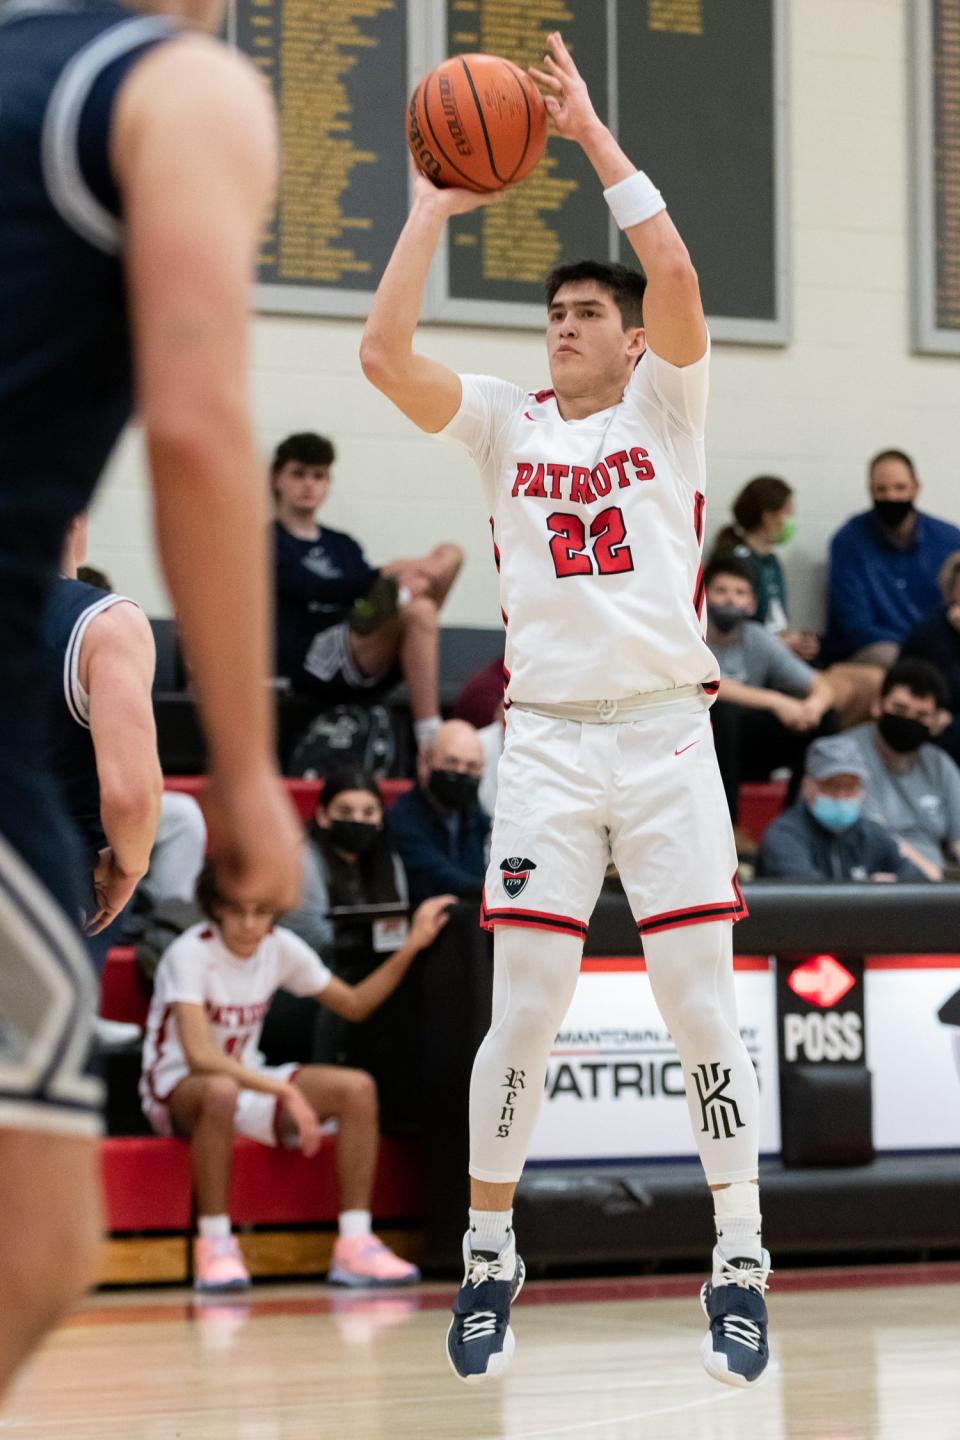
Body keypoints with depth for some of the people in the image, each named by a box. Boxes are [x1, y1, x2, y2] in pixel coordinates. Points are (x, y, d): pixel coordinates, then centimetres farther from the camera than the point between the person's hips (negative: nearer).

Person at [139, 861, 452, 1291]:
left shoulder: (281, 947, -1)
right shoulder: (192, 952, -21)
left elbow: (354, 1004, 10)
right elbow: (199, 1056, -33)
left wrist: (411, 947, -2)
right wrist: (285, 1092, -38)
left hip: (247, 1079, 7)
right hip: (176, 1089, -7)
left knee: (357, 1087, -14)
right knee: (220, 1091, -42)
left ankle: (354, 1245, -15)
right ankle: (214, 1245, -32)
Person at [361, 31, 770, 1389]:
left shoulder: (668, 403, 6)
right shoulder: (505, 422, 10)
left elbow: (678, 281, -13)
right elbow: (383, 354, -4)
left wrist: (596, 138, -11)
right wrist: (433, 209, 1)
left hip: (666, 736, -1)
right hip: (547, 742, 1)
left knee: (703, 1013, -2)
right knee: (523, 1019, -3)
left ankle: (740, 1267, 7)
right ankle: (488, 1259, 9)